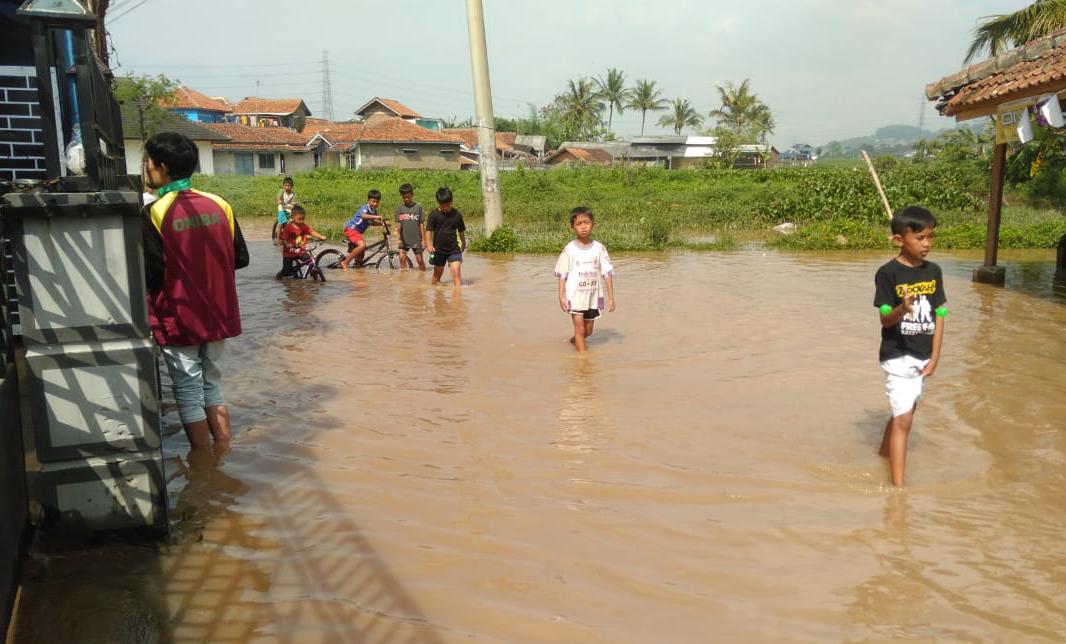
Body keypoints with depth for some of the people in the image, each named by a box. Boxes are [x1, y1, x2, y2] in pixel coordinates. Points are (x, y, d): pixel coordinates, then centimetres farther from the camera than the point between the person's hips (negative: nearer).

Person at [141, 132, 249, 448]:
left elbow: (150, 276, -16)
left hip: (178, 319, -5)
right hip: (217, 316, 5)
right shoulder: (219, 205, -1)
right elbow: (241, 258, 5)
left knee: (189, 393, 7)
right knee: (213, 386, 18)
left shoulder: (154, 214, -14)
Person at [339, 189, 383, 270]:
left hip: (358, 231, 9)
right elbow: (364, 216, -41)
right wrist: (376, 216, -53)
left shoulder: (374, 211, 7)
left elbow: (372, 222, 24)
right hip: (351, 228, -9)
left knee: (360, 257, 8)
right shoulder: (364, 208, -17)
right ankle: (345, 262, -22)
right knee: (362, 245, -30)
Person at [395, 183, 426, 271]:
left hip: (416, 239, -1)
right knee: (402, 258, -11)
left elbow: (422, 224, 0)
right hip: (404, 239, 1)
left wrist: (423, 240, -1)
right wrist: (399, 238, -14)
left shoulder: (418, 206, -1)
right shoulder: (399, 208, 2)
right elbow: (398, 224, -1)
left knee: (420, 260, 5)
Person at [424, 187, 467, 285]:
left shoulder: (457, 214, 1)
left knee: (456, 273, -11)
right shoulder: (434, 215, -6)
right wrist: (429, 244, -30)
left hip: (454, 249, 1)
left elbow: (461, 230, 14)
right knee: (437, 274, 12)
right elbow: (428, 230, -15)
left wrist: (463, 244, 26)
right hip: (438, 249, -1)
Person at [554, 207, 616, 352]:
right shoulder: (569, 250, -5)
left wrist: (610, 297, -1)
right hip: (575, 295, -3)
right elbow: (562, 274, -1)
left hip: (593, 296, 3)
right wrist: (561, 296, -8)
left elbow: (607, 273, 1)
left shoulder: (599, 248, -1)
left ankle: (574, 341, 43)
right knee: (580, 329, -8)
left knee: (588, 331, 15)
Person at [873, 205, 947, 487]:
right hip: (897, 356, -6)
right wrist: (902, 309, -37)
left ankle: (884, 453, 41)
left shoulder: (933, 271, 3)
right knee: (903, 418, -9)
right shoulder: (888, 273, -13)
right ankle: (898, 485, -5)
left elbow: (938, 316, 5)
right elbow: (885, 319, -15)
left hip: (922, 357, 6)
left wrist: (934, 358, 0)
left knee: (904, 411, 18)